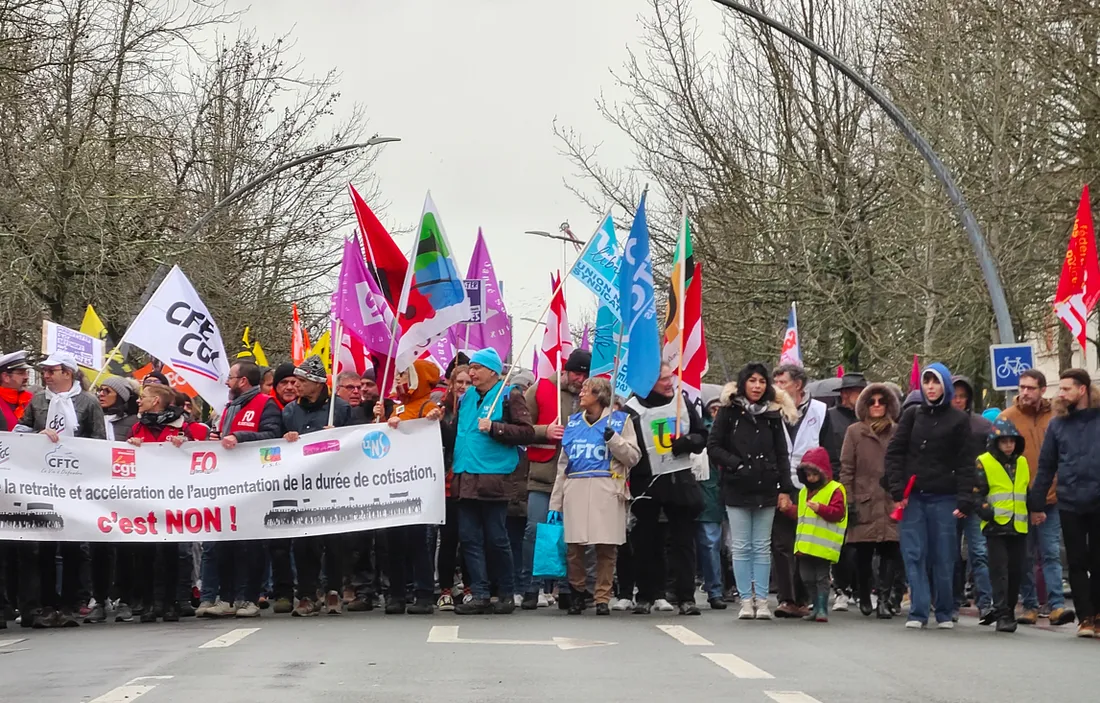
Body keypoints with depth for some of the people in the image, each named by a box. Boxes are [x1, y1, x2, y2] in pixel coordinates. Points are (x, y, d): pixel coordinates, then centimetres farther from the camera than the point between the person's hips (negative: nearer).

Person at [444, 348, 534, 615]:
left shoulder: (509, 395, 0)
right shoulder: (467, 398, 18)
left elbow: (527, 433, -9)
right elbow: (456, 432, 23)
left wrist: (494, 428, -16)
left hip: (493, 478, -6)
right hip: (465, 478, 6)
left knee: (496, 539, -1)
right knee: (469, 538, 2)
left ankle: (506, 594, 12)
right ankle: (480, 595, 5)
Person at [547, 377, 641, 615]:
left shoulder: (619, 420, 8)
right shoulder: (573, 422, 18)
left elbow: (633, 457, 4)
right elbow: (563, 464, 18)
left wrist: (613, 439, -11)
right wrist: (555, 504, 14)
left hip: (606, 491, -3)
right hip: (575, 491, 3)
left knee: (606, 548, -3)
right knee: (573, 548, -1)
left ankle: (602, 598, 5)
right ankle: (577, 593, 15)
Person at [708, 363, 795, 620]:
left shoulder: (773, 413, 8)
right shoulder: (729, 411, 1)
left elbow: (782, 454, 9)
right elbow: (713, 447, -1)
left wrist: (785, 488, 3)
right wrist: (736, 464, -13)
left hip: (765, 489, 2)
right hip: (737, 490, -2)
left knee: (762, 547, 5)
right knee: (741, 547, 2)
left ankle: (762, 601, 8)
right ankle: (746, 601, 6)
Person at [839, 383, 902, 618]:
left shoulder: (897, 432, 10)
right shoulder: (854, 432, 7)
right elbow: (846, 469, 5)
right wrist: (848, 501, -2)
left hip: (891, 503, 1)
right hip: (864, 503, -1)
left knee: (890, 550, -9)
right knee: (863, 553, 4)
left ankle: (884, 599, -8)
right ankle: (864, 598, 20)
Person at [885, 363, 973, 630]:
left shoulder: (959, 420, 3)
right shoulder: (912, 415, 9)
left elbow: (965, 463, 0)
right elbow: (894, 453, 5)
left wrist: (964, 500, -9)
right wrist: (897, 490, -5)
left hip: (943, 498, -1)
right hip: (912, 497, 2)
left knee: (943, 557, 3)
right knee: (914, 555, -2)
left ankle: (945, 613, 15)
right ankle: (918, 612, 0)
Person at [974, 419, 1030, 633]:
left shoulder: (1022, 463, 14)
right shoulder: (984, 463, -3)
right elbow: (976, 494, -8)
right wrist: (988, 513, -20)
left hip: (1018, 527, 5)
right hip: (995, 527, -5)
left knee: (1015, 571, 9)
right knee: (999, 571, -8)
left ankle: (1008, 611, 21)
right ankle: (1002, 614, -8)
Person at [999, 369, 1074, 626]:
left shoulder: (1056, 417, 6)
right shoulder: (1007, 418, 2)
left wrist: (1061, 488, 2)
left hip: (1050, 499, 0)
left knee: (1051, 554, -2)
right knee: (1025, 556, 6)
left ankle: (1057, 605, -4)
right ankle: (1030, 606, 12)